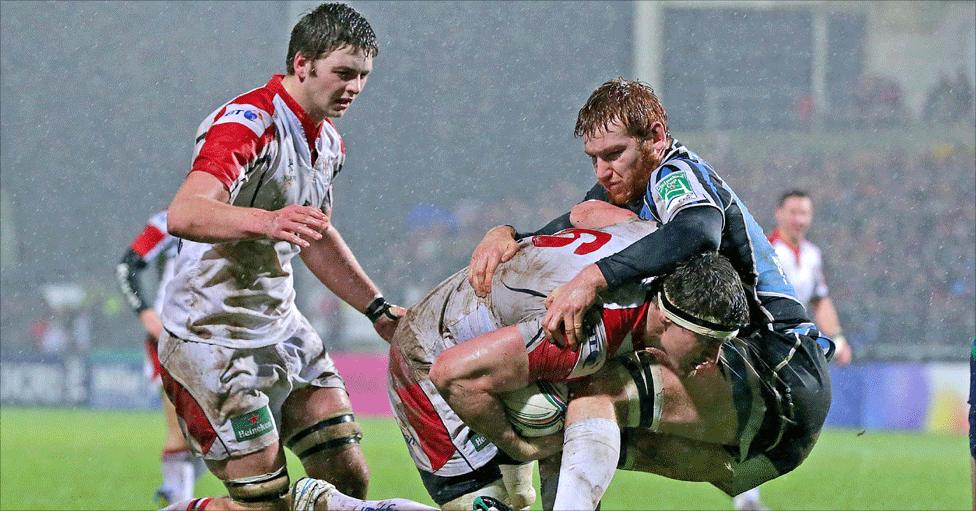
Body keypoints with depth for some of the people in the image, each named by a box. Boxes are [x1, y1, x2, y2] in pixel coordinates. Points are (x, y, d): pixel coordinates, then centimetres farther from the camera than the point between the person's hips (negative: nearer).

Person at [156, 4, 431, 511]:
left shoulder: (328, 141, 10)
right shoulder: (248, 123, -20)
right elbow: (184, 215, -37)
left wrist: (379, 309, 25)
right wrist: (266, 221, -54)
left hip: (283, 332, 9)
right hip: (213, 339, -9)